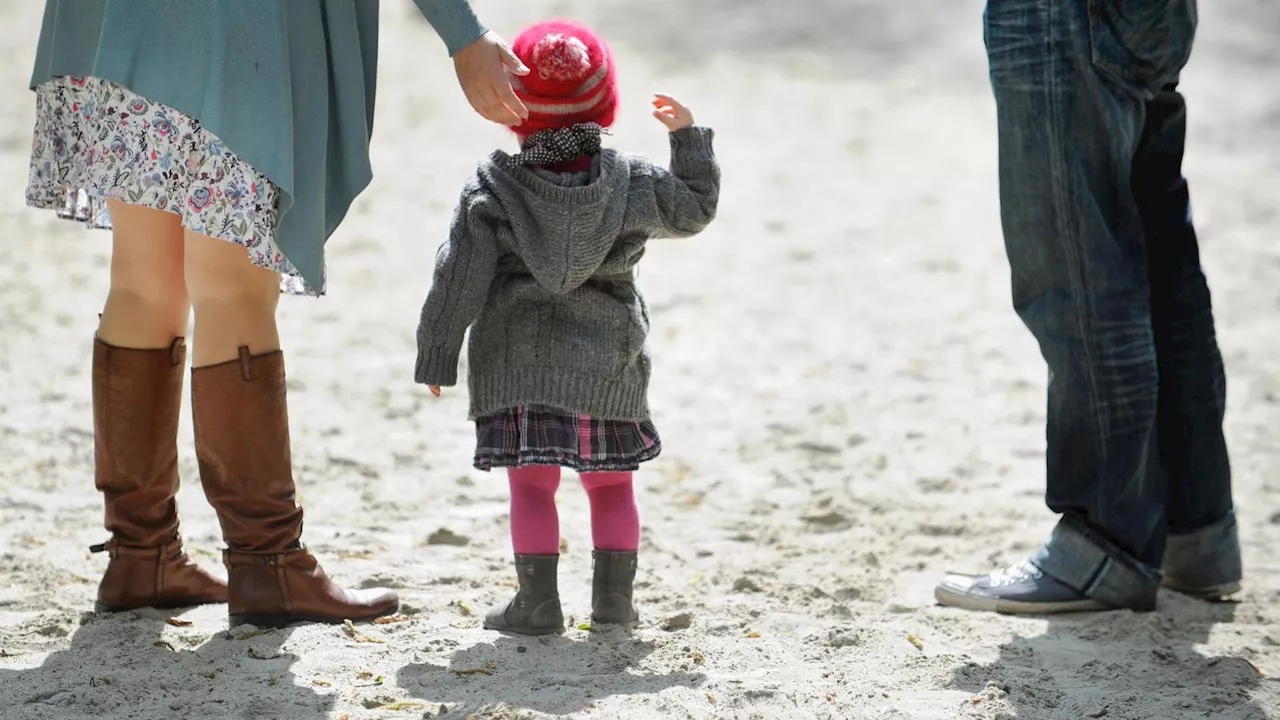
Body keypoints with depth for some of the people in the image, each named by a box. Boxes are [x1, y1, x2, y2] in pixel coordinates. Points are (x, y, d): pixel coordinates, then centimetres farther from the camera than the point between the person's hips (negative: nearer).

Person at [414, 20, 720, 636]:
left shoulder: (490, 189, -4)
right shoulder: (631, 182, 1)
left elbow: (459, 280, -4)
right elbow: (694, 209, 16)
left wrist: (436, 356, 3)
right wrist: (687, 136, 25)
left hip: (518, 365, -2)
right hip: (608, 362, 2)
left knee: (531, 483, 0)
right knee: (611, 482, 13)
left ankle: (538, 601, -5)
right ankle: (614, 597, 10)